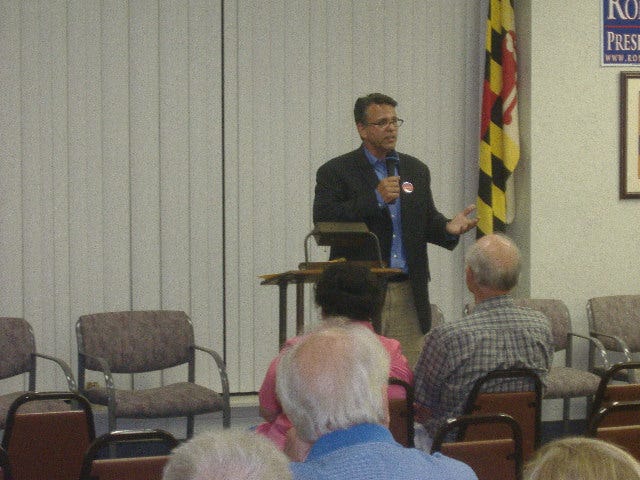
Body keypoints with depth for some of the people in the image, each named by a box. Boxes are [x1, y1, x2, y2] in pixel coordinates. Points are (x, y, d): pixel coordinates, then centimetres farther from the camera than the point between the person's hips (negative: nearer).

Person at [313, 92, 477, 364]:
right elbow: (323, 222, -11)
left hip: (408, 292, 4)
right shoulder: (335, 172, 1)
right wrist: (376, 198, -15)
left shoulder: (416, 170, 17)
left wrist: (448, 228, -3)